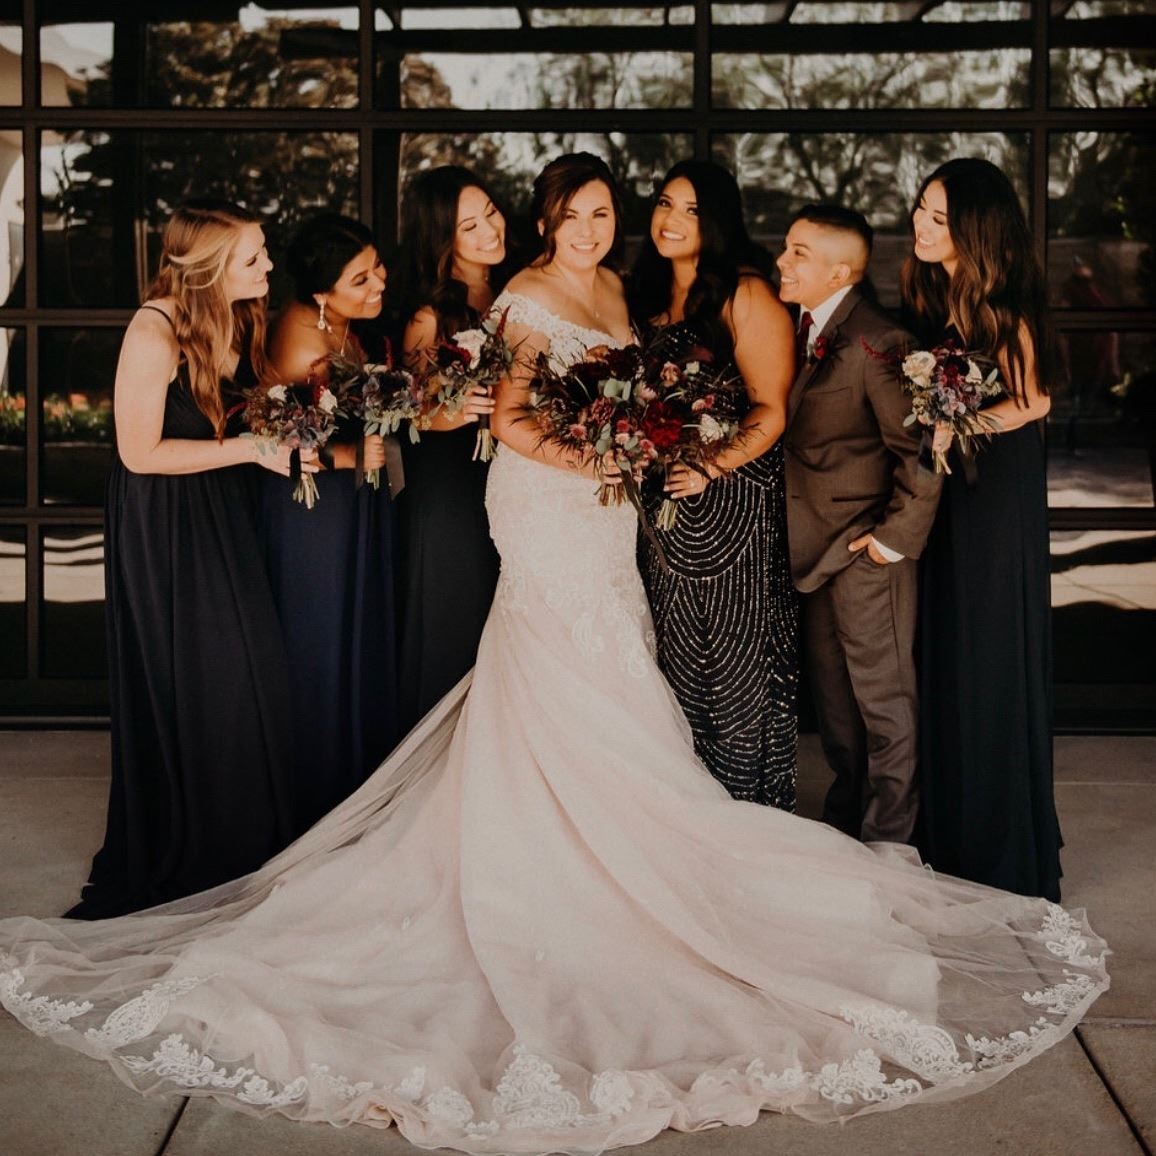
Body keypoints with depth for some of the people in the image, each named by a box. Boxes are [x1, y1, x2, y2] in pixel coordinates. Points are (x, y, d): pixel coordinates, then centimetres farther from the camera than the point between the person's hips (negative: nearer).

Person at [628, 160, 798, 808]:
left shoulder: (746, 295, -7)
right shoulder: (649, 295, 13)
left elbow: (772, 411, -12)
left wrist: (714, 467, -25)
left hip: (733, 504, -6)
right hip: (664, 503, 7)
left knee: (735, 655, -1)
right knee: (677, 660, 11)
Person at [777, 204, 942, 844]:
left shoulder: (876, 341, -19)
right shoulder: (797, 328, 6)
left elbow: (921, 453, -19)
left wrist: (896, 539, -15)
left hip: (865, 551, -8)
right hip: (813, 547, 8)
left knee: (883, 698, 4)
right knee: (831, 694, 18)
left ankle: (888, 841, 17)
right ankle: (845, 822, 34)